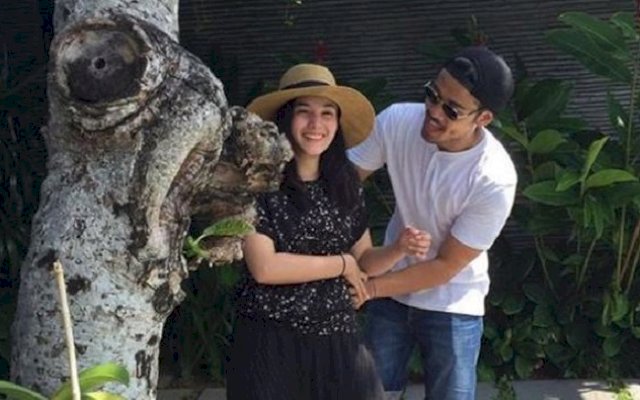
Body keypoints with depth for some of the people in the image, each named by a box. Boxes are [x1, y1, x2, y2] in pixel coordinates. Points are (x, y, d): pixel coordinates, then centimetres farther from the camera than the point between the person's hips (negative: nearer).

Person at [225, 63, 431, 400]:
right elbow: (264, 267, -17)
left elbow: (364, 261, 13)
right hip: (270, 342, -4)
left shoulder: (345, 181, 5)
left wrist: (399, 249, -8)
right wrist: (341, 265, -9)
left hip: (338, 340, 4)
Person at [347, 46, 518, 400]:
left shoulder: (495, 180, -28)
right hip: (391, 291, 3)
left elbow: (446, 266, -20)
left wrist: (369, 288, -21)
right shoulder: (396, 121, -20)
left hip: (451, 305, -3)